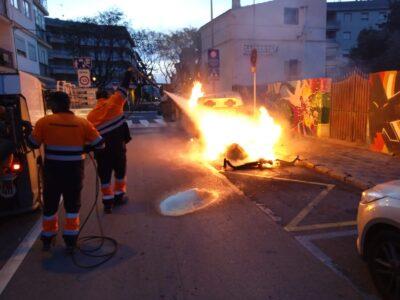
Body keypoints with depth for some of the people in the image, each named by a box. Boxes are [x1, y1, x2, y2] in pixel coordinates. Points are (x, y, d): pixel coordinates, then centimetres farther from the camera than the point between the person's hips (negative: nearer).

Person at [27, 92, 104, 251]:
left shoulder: (44, 122, -9)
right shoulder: (82, 123, -7)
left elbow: (33, 144, 0)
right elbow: (99, 143, -5)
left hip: (52, 170, 0)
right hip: (74, 171, 0)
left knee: (50, 204, 19)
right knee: (72, 205, 15)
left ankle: (47, 239, 32)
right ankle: (70, 240, 19)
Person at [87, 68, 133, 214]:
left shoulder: (91, 115, 8)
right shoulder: (114, 102, -1)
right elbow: (123, 87, 9)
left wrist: (94, 150, 16)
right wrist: (129, 73, 23)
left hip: (101, 149, 2)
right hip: (117, 145, -2)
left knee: (104, 176, 10)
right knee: (120, 171, 17)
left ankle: (108, 202, 11)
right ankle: (119, 196, 26)